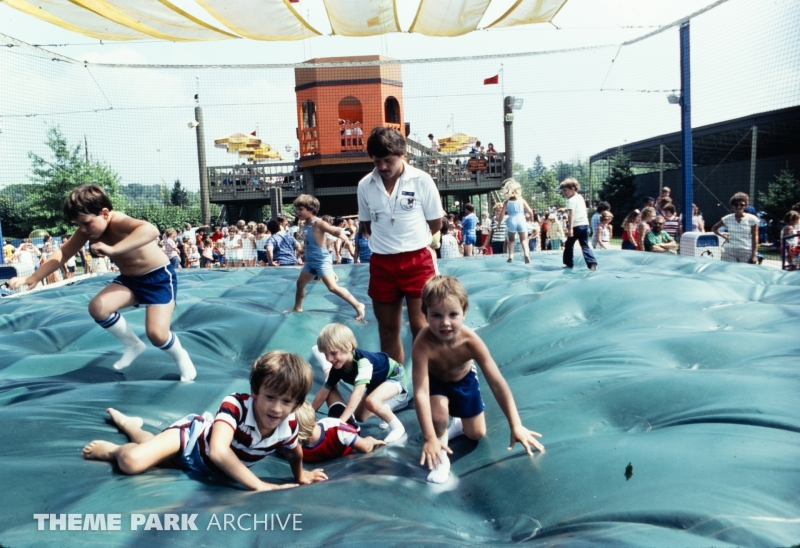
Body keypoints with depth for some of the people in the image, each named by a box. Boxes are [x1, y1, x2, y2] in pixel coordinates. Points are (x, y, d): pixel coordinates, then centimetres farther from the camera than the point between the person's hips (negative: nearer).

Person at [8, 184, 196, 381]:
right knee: (97, 307, -14)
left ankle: (181, 357, 14)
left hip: (159, 277, -7)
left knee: (156, 333, -19)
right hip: (129, 279, 8)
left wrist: (113, 249, -58)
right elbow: (63, 252, 3)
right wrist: (33, 278, -5)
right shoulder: (88, 229, -8)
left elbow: (151, 230, -54)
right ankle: (133, 345, 10)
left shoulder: (118, 222, -31)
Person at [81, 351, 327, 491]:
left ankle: (129, 425, 55)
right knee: (132, 461, -26)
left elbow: (295, 452, -2)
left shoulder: (288, 426, -27)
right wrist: (259, 485, -52)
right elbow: (218, 451, -53)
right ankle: (115, 449, 10)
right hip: (192, 434, -5)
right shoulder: (236, 405, -41)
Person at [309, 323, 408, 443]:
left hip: (394, 376, -8)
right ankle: (385, 411, 29)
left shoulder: (362, 361, -38)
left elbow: (357, 393, -46)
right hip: (376, 382, 8)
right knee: (359, 416, 6)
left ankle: (397, 427, -12)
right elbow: (324, 392, -5)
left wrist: (341, 421, -52)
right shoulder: (337, 367, -15)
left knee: (371, 401, -33)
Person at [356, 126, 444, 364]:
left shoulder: (421, 180, -7)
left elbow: (436, 224, 0)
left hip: (417, 261, -3)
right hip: (381, 264, 3)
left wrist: (411, 239, 6)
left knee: (420, 327, -1)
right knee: (387, 329, 12)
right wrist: (388, 241, 4)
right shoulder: (364, 185, 1)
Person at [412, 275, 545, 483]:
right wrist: (430, 439, -45)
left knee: (477, 434, 9)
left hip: (464, 379, 2)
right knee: (438, 416, -30)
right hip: (435, 380, -2)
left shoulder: (471, 341, -38)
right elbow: (421, 392, -43)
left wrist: (516, 426, -40)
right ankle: (440, 454, 1)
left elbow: (498, 383, -36)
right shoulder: (423, 344, -42)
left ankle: (459, 422, 44)